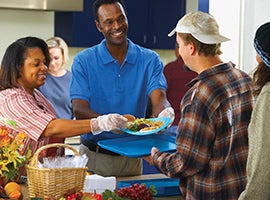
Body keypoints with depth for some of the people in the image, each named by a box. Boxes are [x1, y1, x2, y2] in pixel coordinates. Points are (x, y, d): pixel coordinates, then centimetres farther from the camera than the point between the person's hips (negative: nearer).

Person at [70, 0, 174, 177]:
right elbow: (79, 109, -13)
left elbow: (159, 98, -14)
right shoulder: (83, 61, -5)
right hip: (94, 156, -1)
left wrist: (165, 111, -39)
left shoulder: (149, 60, -1)